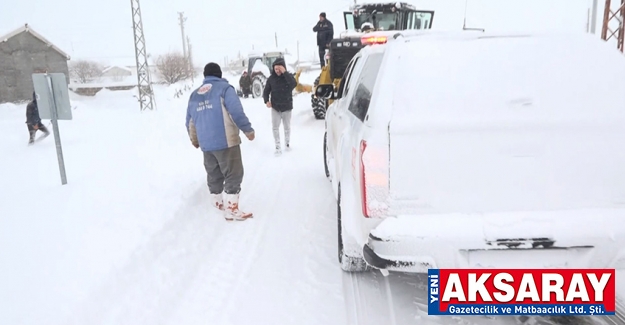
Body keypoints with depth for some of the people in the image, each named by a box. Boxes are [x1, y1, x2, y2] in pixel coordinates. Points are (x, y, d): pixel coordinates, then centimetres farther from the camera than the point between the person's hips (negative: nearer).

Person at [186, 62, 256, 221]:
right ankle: (232, 209, -1)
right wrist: (248, 130, -6)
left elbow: (190, 121, 18)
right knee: (233, 174, -1)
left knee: (213, 175, 18)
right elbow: (237, 112, -15)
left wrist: (194, 139, 33)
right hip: (226, 141, -6)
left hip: (206, 144, 7)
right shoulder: (224, 88, -4)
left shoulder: (194, 94, 14)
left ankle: (217, 205, 29)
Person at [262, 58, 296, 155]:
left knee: (287, 127, 12)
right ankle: (278, 147, 2)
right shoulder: (271, 78, -3)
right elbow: (266, 91, 5)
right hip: (275, 107, 1)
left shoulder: (289, 76, -6)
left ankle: (287, 143, 30)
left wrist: (285, 72, -30)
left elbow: (294, 84, -27)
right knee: (275, 127, -4)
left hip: (287, 107, -1)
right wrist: (266, 100, -13)